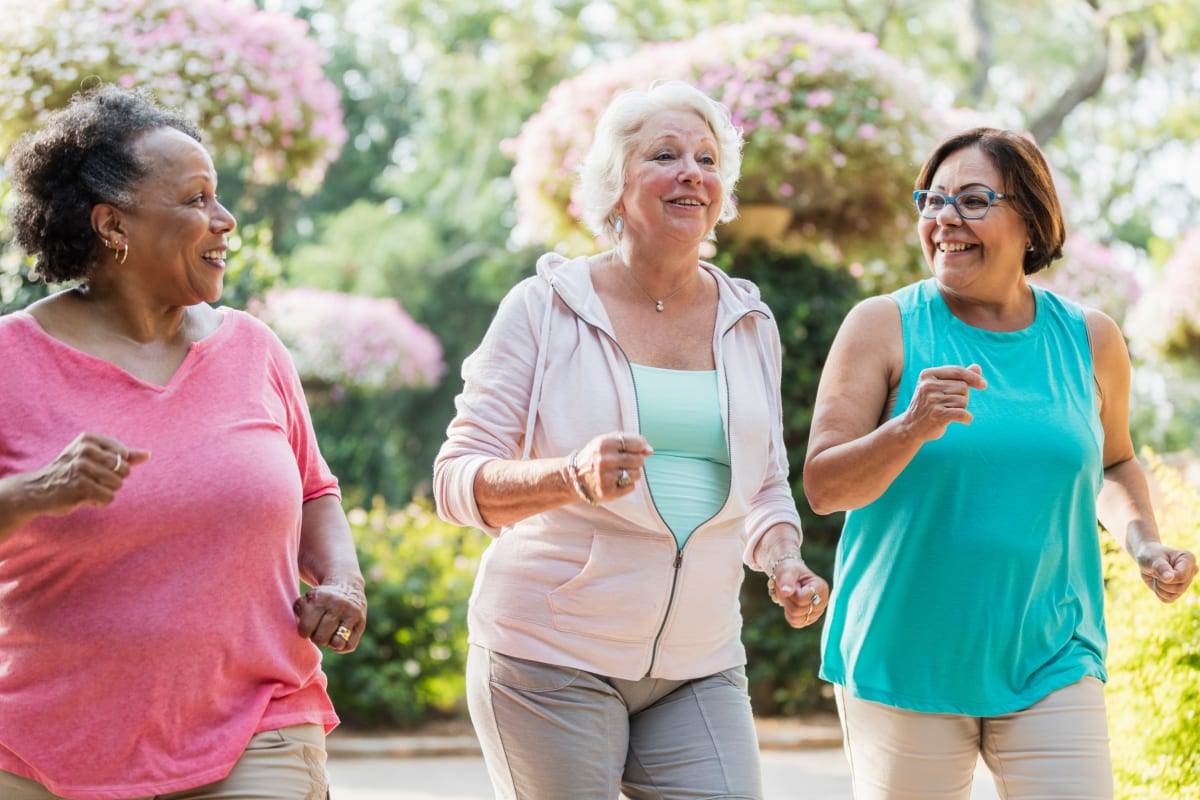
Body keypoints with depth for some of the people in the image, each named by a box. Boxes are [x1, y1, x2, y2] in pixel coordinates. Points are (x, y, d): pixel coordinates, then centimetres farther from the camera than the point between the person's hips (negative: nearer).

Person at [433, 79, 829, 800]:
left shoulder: (750, 325, 11)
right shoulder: (545, 308, -3)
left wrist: (783, 559, 0)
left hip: (699, 666, 4)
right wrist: (572, 477, -27)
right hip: (551, 655, -4)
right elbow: (459, 480, -8)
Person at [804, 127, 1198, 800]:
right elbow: (823, 486, -7)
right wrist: (912, 429, -24)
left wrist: (1144, 541, 4)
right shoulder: (884, 327, -3)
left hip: (1049, 663, 2)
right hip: (904, 662, -2)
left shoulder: (1090, 340, 7)